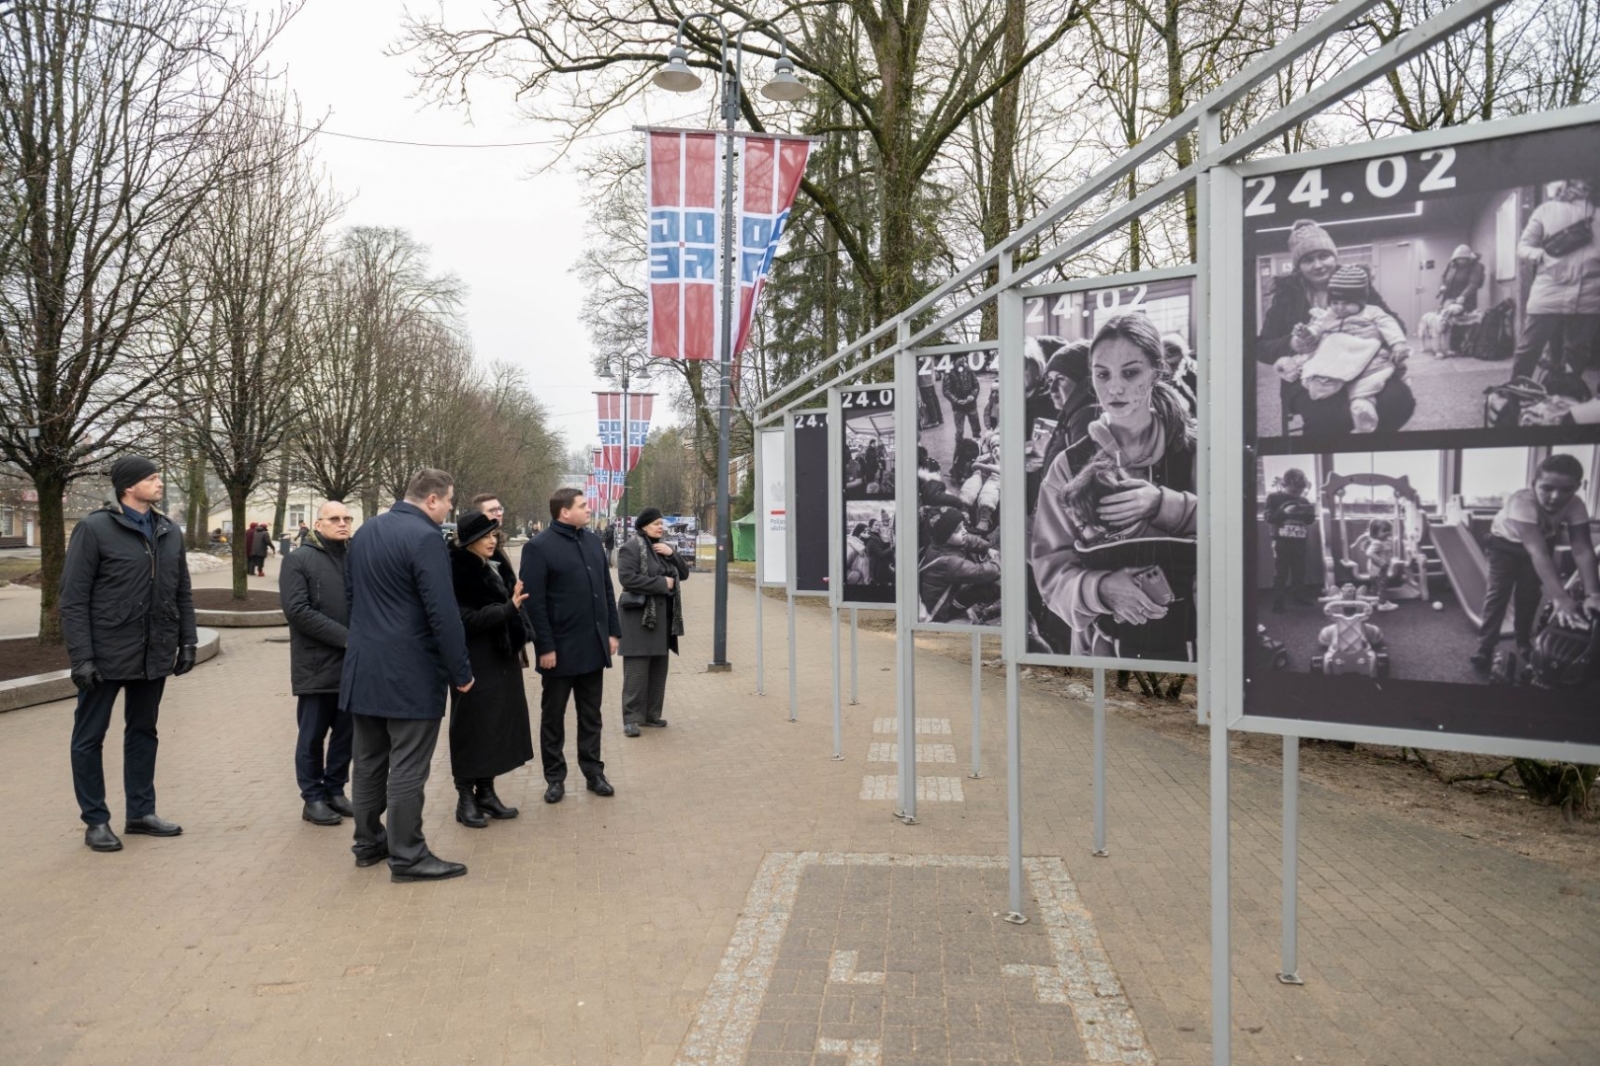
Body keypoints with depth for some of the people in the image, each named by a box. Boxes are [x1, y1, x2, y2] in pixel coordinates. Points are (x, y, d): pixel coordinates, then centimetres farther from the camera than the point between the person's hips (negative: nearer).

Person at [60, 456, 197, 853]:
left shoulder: (170, 532, 8)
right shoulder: (94, 528, -9)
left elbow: (182, 593, 13)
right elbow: (73, 598, -10)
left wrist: (187, 641, 7)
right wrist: (81, 656, -15)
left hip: (154, 655, 5)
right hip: (107, 654, -5)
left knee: (143, 732, 15)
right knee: (89, 737, 6)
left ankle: (141, 812, 26)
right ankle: (96, 821, 17)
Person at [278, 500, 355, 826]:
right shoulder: (299, 560, -4)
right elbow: (297, 610, -14)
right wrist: (345, 637, -18)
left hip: (353, 664, 5)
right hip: (317, 665, -4)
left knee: (346, 732, 12)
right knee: (313, 735, 5)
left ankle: (335, 791, 25)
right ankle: (313, 798, 16)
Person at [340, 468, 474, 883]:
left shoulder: (364, 531, 11)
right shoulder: (425, 537, -17)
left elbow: (350, 591, 20)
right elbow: (442, 613, -20)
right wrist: (461, 671, -13)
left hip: (363, 666, 9)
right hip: (410, 672, -8)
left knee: (370, 761, 16)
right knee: (407, 767, -1)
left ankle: (369, 842, 27)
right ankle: (407, 856, 6)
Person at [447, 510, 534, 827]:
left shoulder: (492, 569, 11)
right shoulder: (457, 573, -13)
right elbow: (466, 619, -19)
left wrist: (516, 646, 14)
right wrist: (508, 608, -22)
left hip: (501, 659, 8)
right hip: (475, 664, -8)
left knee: (498, 726, 11)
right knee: (472, 728, 1)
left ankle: (486, 792, 21)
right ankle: (466, 798, 12)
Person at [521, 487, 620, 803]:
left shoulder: (593, 540, 9)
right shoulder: (538, 547, -11)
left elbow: (607, 590, 13)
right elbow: (534, 602, -14)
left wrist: (613, 631, 8)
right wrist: (545, 646, -16)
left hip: (593, 646, 6)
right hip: (560, 649, -5)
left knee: (590, 715, 14)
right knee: (553, 716, 9)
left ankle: (593, 772, 24)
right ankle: (555, 777, 20)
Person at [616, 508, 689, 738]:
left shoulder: (664, 547, 16)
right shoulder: (632, 548, -9)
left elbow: (684, 573, 13)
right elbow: (628, 577, -20)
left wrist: (672, 554, -5)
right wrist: (662, 583, -16)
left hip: (663, 614, 8)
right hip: (640, 615, -8)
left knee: (659, 667, 10)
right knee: (637, 668, -8)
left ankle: (651, 714, 19)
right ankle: (631, 718, -4)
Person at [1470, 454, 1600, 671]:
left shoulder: (1575, 505, -30)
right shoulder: (1521, 501, -43)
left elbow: (1582, 549, -33)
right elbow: (1536, 550, -49)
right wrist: (1560, 597, -56)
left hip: (1542, 542, 4)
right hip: (1506, 543, -4)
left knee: (1529, 595, 7)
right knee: (1498, 592, -13)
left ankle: (1524, 644, 25)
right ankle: (1485, 648, -10)